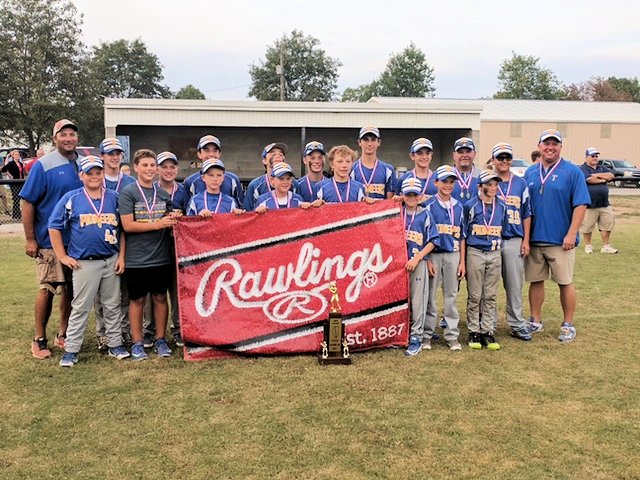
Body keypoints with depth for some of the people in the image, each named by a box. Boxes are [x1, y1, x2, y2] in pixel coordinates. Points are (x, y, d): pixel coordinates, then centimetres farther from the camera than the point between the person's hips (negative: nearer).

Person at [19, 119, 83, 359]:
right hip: (51, 240, -4)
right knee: (47, 290, 0)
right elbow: (28, 203, -7)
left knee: (72, 289, 11)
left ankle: (63, 335, 25)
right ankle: (39, 340, 14)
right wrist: (30, 239, -11)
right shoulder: (43, 165, -7)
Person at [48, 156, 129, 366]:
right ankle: (71, 350, 11)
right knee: (80, 308, 2)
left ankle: (115, 344, 23)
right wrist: (63, 256, -3)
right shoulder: (71, 199, -3)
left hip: (111, 261, 3)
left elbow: (123, 228, 8)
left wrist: (121, 256, 1)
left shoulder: (114, 198, 5)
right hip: (84, 263, -3)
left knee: (112, 305, 12)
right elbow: (54, 227, 0)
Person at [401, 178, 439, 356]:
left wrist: (416, 258, -11)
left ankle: (416, 338, 4)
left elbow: (432, 241, -3)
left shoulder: (425, 215, 2)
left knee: (417, 302, -3)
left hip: (418, 263, -2)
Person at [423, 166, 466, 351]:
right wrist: (427, 260, -10)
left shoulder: (458, 207, 11)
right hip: (433, 254, -3)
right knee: (430, 296, 2)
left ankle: (452, 336, 14)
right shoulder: (428, 206, -2)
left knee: (451, 296, 7)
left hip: (453, 255, 3)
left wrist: (462, 261, 7)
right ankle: (426, 334, 11)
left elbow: (462, 236, 13)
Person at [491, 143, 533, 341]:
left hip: (514, 241, 2)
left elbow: (526, 214, 11)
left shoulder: (520, 183, 10)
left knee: (515, 285, 5)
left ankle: (517, 324, 14)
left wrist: (526, 240, 4)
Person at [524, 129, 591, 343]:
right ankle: (536, 321, 23)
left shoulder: (572, 171, -4)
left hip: (560, 241, -4)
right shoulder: (530, 172, 10)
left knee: (565, 283, 3)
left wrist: (571, 234, -15)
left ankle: (568, 325, 15)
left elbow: (580, 205, -8)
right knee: (535, 281, 10)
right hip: (534, 239, 4)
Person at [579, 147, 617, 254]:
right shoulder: (582, 169, -4)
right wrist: (604, 178, -2)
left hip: (605, 204, 6)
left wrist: (596, 175, -9)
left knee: (607, 225, 4)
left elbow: (611, 176, 0)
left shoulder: (602, 168, 17)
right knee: (587, 227, 1)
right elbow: (590, 180, -19)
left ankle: (606, 247, 12)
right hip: (589, 205, -5)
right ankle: (588, 246, 16)